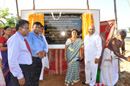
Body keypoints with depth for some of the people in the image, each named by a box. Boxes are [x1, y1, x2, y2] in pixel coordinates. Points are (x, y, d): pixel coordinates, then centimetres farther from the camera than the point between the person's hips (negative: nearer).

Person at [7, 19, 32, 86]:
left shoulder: (22, 39, 11)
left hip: (27, 68, 9)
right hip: (20, 69, -9)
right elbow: (12, 59, -25)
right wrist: (20, 76, -25)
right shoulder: (15, 39, -18)